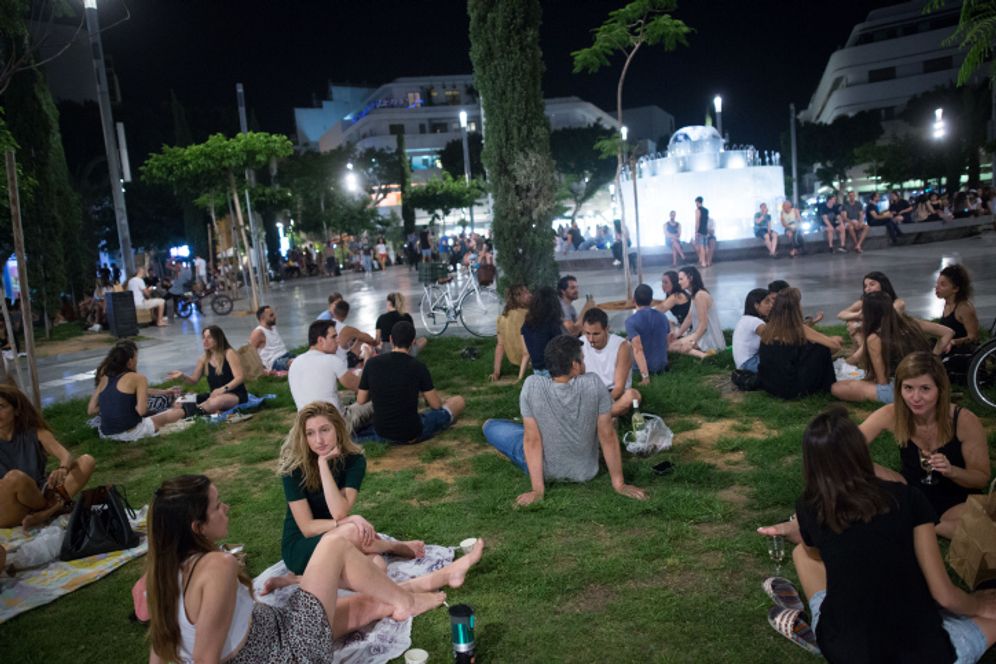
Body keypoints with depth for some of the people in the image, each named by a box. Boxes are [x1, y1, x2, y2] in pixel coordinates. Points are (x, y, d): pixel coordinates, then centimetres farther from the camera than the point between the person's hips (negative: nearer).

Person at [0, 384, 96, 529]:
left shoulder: (35, 433, 0)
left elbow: (67, 456, -15)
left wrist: (62, 469, -38)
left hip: (38, 497, 3)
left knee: (86, 461, -14)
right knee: (15, 477, -35)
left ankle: (45, 513, -23)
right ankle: (54, 508, -9)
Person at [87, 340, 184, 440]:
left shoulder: (105, 378, 12)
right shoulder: (138, 378, -6)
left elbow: (91, 410, 11)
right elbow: (141, 411, -16)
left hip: (106, 434, 6)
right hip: (129, 433, -6)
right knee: (178, 413, 6)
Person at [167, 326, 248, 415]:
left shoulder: (229, 353, -10)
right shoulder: (204, 359, 8)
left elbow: (239, 378, -16)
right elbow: (194, 380, 14)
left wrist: (223, 389, -30)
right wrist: (183, 376, -8)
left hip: (236, 395, -7)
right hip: (215, 395, 7)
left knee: (216, 401, -43)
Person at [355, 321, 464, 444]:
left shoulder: (372, 363, -8)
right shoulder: (417, 366, -16)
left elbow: (360, 401, 2)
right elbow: (436, 405, -6)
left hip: (381, 433, 6)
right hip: (411, 435, -5)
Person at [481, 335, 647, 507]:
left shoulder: (532, 385, -23)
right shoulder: (594, 384, -21)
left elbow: (532, 439, -20)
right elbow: (608, 436, -15)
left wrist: (537, 490, -15)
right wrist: (619, 484, -6)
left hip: (546, 471, -2)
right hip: (586, 472, 3)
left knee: (490, 426, 16)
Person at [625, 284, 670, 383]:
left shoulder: (631, 321, -20)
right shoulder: (662, 317, 0)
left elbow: (638, 349, -28)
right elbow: (667, 342, 13)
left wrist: (645, 376, -30)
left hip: (641, 368, -6)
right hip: (661, 365, 6)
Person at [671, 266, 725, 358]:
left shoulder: (700, 295, -18)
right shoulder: (695, 295, 13)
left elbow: (703, 324, -21)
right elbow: (689, 318, 16)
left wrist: (692, 343, -20)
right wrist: (677, 334, 12)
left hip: (710, 338, -10)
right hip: (703, 335, 10)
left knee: (672, 346, -14)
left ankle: (704, 355, -22)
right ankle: (703, 352, 1)